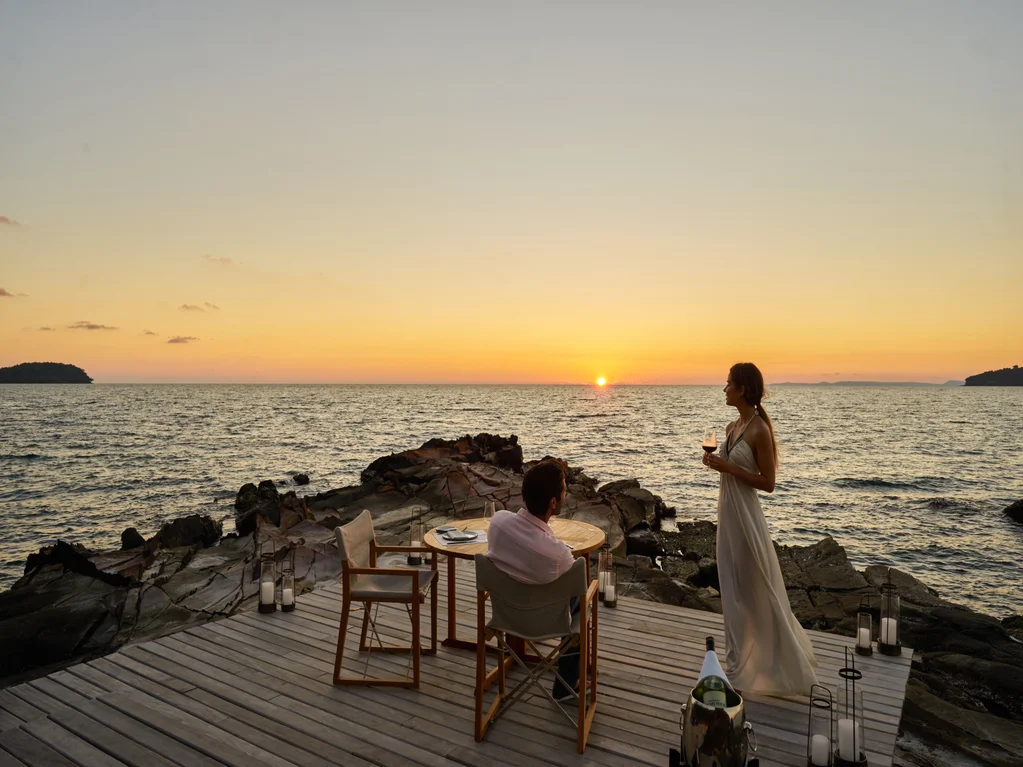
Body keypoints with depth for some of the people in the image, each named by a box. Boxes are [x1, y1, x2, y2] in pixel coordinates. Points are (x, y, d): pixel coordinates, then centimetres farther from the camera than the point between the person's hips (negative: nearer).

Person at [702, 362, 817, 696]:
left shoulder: (759, 430, -16)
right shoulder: (732, 427, 8)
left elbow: (768, 483, -17)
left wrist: (728, 467, -21)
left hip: (745, 515, -9)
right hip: (727, 511, 9)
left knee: (754, 588, 3)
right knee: (733, 588, 16)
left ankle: (774, 661, 19)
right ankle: (741, 658, 31)